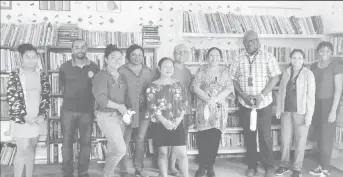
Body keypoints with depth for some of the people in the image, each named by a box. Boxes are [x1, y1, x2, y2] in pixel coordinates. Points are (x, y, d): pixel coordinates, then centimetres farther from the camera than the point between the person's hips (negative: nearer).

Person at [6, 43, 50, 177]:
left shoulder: (42, 75, 4)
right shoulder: (15, 75, -6)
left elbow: (46, 97, 5)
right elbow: (11, 98, -9)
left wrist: (43, 115, -8)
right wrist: (25, 116, -14)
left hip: (37, 119, 4)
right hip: (20, 119, -4)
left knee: (31, 150, 12)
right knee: (23, 151, -5)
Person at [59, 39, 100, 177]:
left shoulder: (94, 67, -1)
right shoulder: (65, 67, -2)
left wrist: (91, 101, 5)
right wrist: (69, 96, 11)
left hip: (87, 110, 0)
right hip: (68, 110, 0)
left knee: (86, 142, 6)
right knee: (67, 141, 5)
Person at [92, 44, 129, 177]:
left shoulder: (122, 76, 12)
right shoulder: (101, 76, -10)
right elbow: (101, 98, -21)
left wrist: (127, 108, -2)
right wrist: (119, 107, -15)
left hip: (120, 116, 7)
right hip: (106, 116, -7)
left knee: (113, 150, 14)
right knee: (121, 150, -13)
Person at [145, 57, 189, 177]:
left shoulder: (178, 84, 7)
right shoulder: (153, 86, -1)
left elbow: (184, 103, 4)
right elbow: (152, 106, -8)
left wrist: (179, 119, -9)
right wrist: (164, 121, -16)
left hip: (177, 124, 2)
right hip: (160, 124, -1)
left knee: (182, 153, -2)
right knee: (163, 152, 7)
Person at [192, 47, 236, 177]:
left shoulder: (225, 70, 10)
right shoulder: (202, 70, 9)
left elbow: (229, 88, -1)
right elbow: (195, 86, -1)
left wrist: (215, 99, -15)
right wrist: (207, 98, -16)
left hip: (219, 107, 1)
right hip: (204, 107, 0)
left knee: (215, 137, -1)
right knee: (203, 136, -6)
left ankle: (210, 167, 9)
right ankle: (202, 166, 7)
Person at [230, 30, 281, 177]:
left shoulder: (268, 57, -3)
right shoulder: (238, 60, 4)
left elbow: (275, 78, -7)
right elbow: (233, 80, 3)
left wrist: (262, 95, -16)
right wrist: (244, 96, -10)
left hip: (264, 104, -2)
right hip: (245, 104, 3)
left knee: (265, 136, 2)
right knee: (249, 136, 9)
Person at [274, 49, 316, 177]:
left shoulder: (308, 74, -5)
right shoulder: (286, 73, 7)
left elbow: (311, 96, -8)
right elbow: (280, 92, 11)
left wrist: (309, 114, -12)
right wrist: (278, 109, 7)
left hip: (301, 112, -3)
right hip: (286, 111, 4)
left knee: (300, 141, 4)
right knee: (285, 139, 9)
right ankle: (284, 165, 24)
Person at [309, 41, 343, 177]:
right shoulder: (314, 66, 8)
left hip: (328, 103, -5)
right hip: (316, 103, 5)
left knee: (326, 137, -1)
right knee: (319, 136, 8)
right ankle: (322, 165, 20)